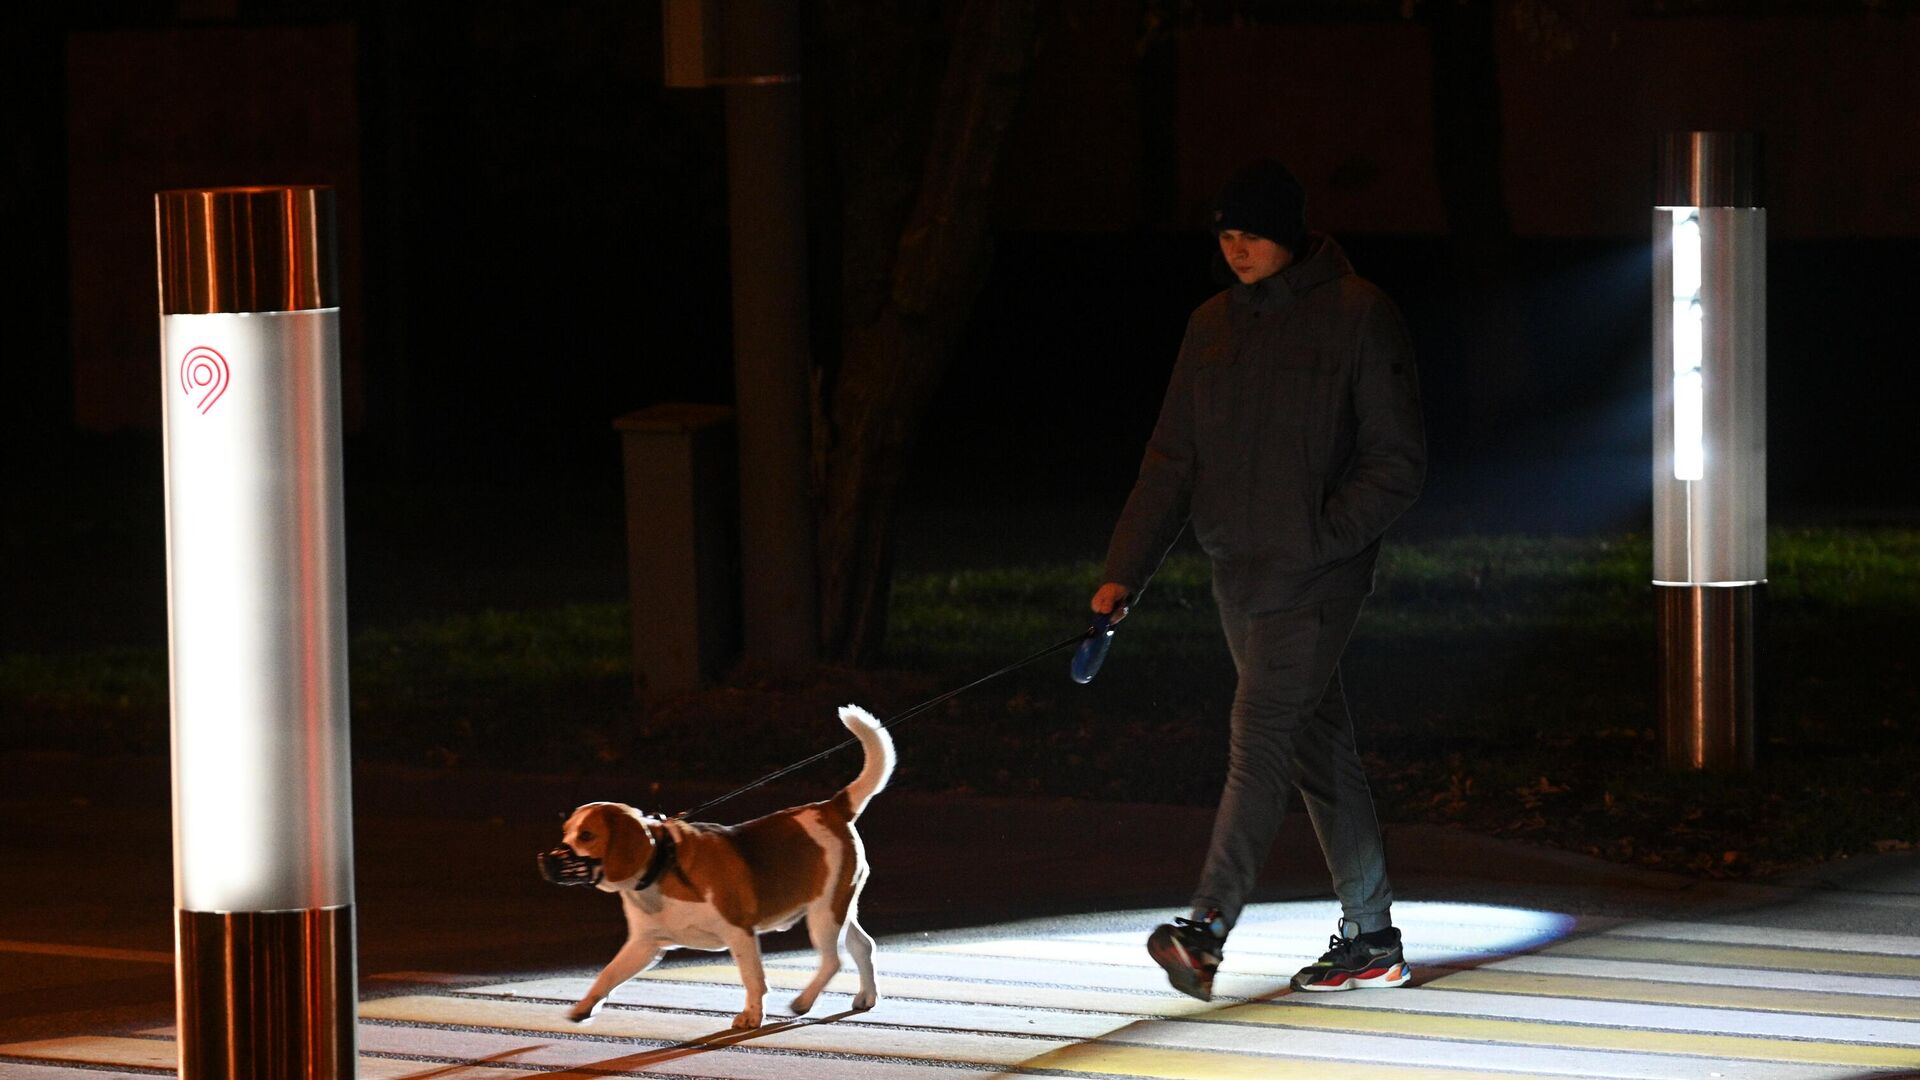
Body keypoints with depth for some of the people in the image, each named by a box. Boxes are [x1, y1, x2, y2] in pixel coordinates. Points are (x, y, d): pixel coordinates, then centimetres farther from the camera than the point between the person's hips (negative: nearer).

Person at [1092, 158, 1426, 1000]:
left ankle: (1206, 929, -28)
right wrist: (1124, 573, 1)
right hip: (1237, 574, 6)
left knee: (1261, 733, -18)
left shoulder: (1357, 316, -6)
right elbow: (1172, 461, 10)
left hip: (1316, 575, -6)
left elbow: (1398, 462, -7)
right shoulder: (1214, 325, 11)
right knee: (1318, 746, 11)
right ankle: (1371, 939, 17)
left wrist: (1324, 534, -19)